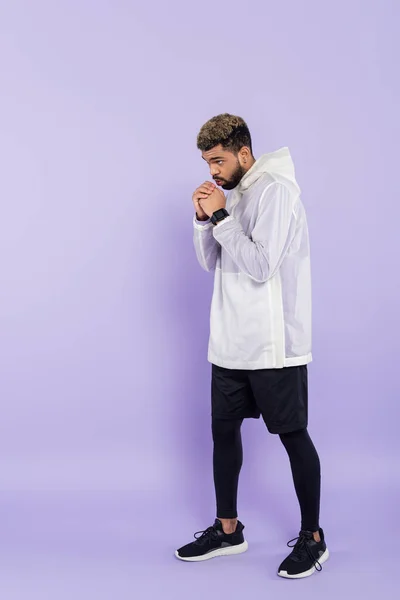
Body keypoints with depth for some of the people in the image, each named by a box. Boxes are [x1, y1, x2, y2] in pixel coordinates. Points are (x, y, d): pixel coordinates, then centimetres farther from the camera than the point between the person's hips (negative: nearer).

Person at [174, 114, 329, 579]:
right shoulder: (235, 195, 14)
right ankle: (228, 530, 26)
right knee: (223, 429, 12)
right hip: (231, 343, 9)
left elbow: (261, 265, -20)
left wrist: (221, 217, -16)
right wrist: (205, 219, -2)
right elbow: (212, 263, 13)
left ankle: (312, 537, 16)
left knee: (293, 435, 2)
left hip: (272, 346, -8)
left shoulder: (275, 189, -12)